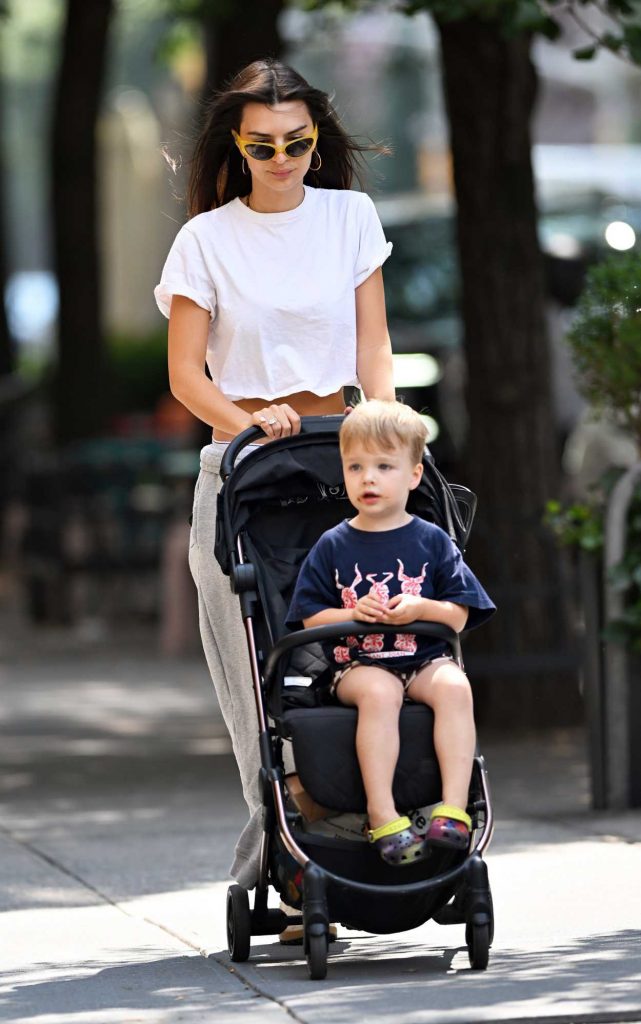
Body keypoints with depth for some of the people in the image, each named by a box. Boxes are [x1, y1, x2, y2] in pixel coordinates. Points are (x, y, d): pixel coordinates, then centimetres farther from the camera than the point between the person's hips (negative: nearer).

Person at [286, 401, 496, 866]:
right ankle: (383, 816, -39)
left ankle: (454, 809, -36)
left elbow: (459, 614, 5)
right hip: (356, 664, -1)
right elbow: (309, 617, 6)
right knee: (379, 693, -35)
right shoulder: (333, 547, 8)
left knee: (454, 686, -32)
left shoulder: (432, 541, 8)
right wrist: (354, 614, -13)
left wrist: (421, 608, -15)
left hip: (425, 658, 1)